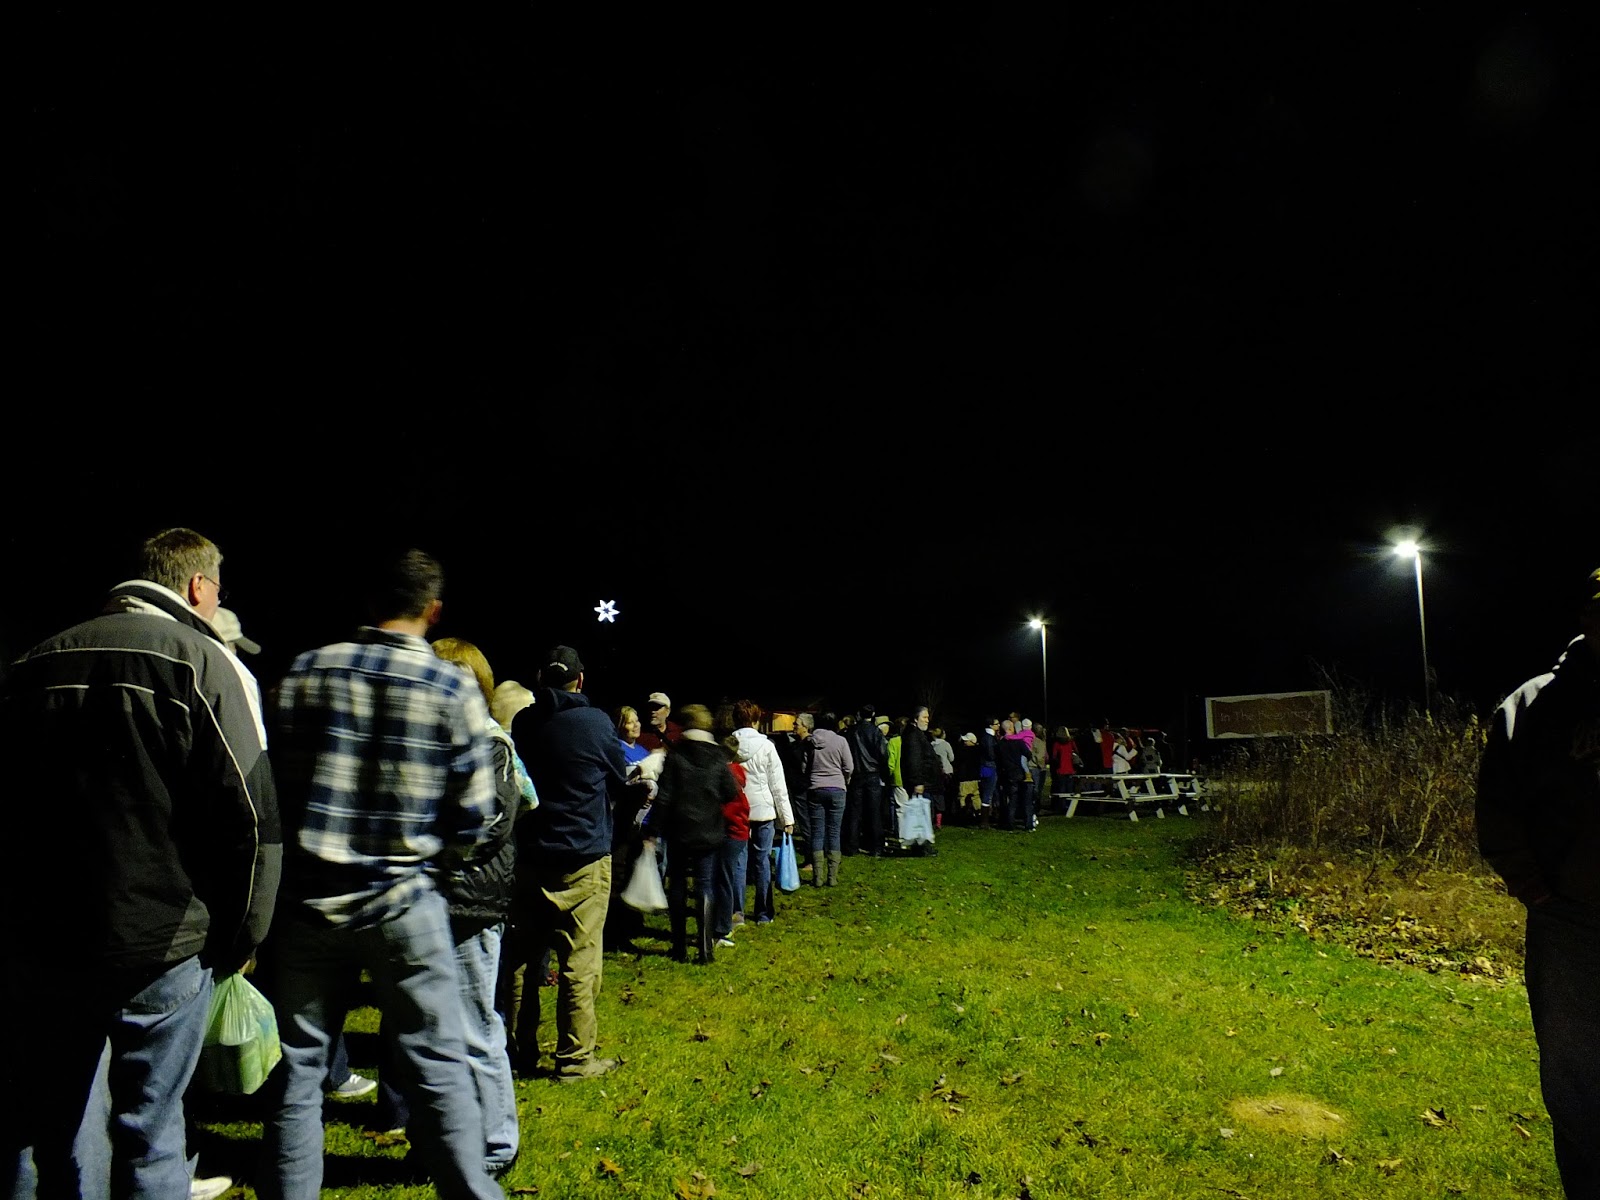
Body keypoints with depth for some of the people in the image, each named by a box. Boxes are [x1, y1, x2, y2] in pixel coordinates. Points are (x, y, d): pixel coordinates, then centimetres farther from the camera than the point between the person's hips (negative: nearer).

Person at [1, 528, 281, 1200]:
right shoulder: (205, 663, -10)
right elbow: (250, 821, -15)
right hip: (162, 943, -5)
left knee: (56, 1125, 19)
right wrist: (239, 942, -3)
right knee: (149, 1128, 8)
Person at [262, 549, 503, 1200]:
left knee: (296, 1066, 16)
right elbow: (474, 818, -7)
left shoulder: (306, 670, -2)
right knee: (438, 1066, 8)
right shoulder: (453, 688, -8)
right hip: (402, 904, -2)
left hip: (308, 897, 3)